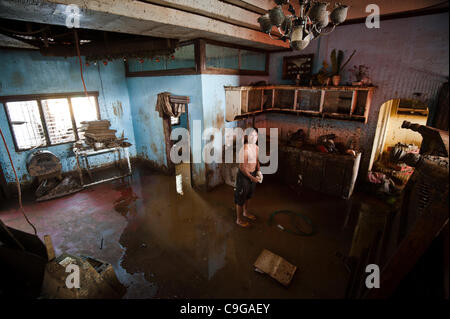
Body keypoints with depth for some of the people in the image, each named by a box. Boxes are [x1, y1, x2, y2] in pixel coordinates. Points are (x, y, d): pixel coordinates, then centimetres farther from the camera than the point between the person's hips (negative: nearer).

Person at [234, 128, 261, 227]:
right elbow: (242, 167, -24)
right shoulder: (244, 149, -25)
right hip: (244, 175, -8)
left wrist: (258, 171, 1)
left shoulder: (256, 147, 0)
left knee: (248, 195, 25)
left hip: (253, 174, 8)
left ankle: (245, 212, 48)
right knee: (241, 197, 8)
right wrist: (252, 178, -20)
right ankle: (239, 219, 25)